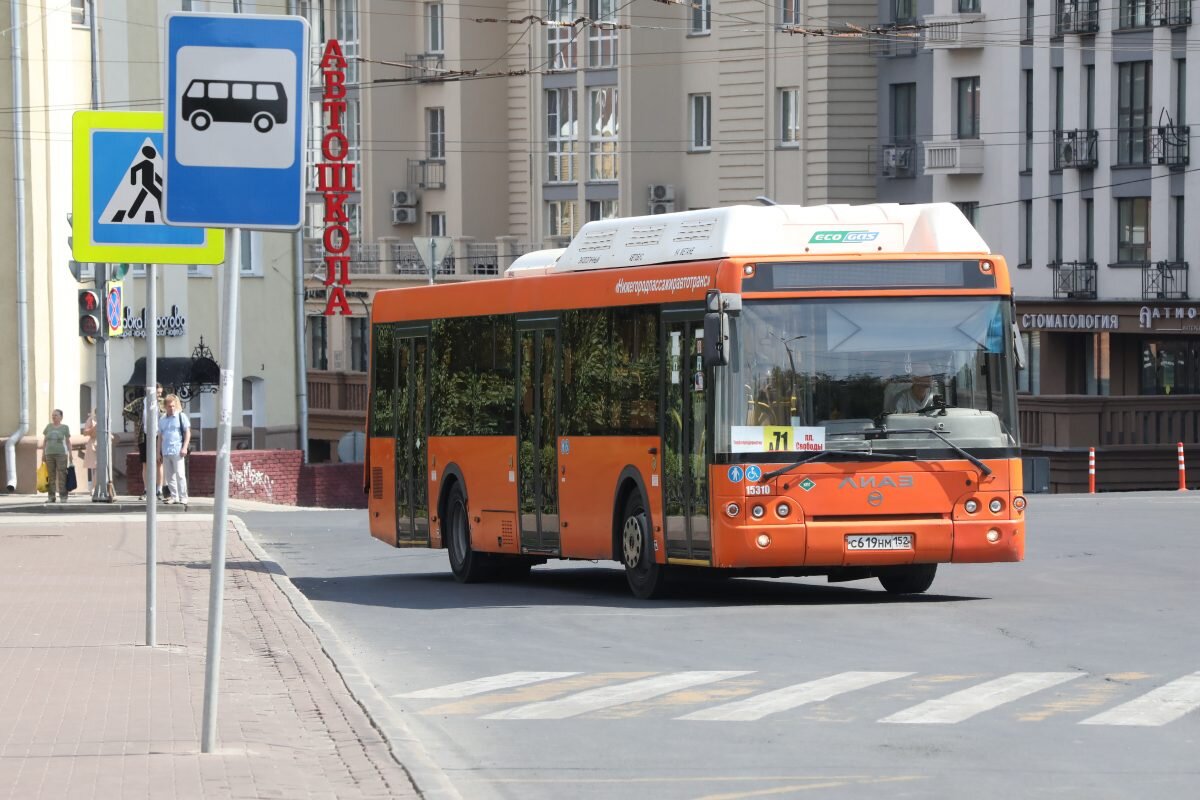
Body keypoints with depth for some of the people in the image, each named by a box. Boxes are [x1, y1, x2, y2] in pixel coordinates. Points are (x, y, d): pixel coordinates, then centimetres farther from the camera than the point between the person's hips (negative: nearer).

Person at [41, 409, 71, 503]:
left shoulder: (65, 428, 1)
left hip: (61, 454, -3)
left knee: (62, 476, -7)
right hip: (49, 454, 3)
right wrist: (43, 454, 6)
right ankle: (51, 497, 4)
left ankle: (63, 497, -5)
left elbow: (68, 442, 3)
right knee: (51, 476, 1)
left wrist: (70, 454, -5)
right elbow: (45, 441, 11)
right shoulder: (49, 427, 9)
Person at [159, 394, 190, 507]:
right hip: (166, 451, 5)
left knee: (180, 474, -7)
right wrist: (158, 452, 15)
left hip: (177, 451, -5)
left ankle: (183, 497, -5)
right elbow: (160, 436, 19)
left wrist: (184, 448, -11)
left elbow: (188, 433, -2)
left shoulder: (181, 417, 0)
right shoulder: (162, 420, 14)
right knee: (169, 475, 6)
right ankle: (174, 496, 12)